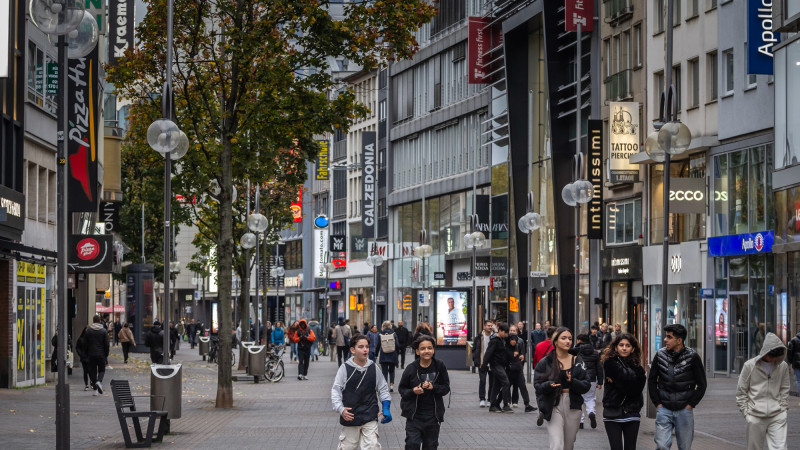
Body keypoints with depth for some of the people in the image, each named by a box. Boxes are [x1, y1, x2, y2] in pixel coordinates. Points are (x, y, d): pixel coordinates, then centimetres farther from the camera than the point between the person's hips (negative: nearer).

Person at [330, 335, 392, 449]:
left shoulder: (373, 368, 2)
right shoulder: (345, 368, -6)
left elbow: (383, 389, 13)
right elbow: (336, 391, -5)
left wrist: (386, 409, 1)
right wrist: (340, 409, -19)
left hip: (370, 418, 1)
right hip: (350, 417, -1)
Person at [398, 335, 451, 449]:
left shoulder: (439, 366, -3)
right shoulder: (411, 368, -7)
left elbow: (446, 388, 2)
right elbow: (401, 389, 2)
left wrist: (433, 387, -18)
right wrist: (412, 391, -19)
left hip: (433, 415, 2)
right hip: (414, 415, -2)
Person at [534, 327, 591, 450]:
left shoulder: (578, 361, 9)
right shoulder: (545, 362, 1)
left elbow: (586, 386, 2)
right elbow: (538, 386, -3)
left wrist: (572, 382, -18)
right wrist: (549, 385, -25)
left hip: (573, 407, 3)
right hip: (554, 406, -3)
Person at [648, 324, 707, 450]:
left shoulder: (692, 356, -4)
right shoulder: (660, 355, 2)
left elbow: (702, 384, 2)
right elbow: (652, 380, 11)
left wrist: (690, 405, -4)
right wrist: (657, 403, 3)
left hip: (684, 410, -1)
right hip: (664, 409, 1)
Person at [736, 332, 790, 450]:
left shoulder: (783, 366, 3)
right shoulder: (750, 366, -4)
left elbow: (784, 390, 13)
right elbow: (741, 392, 2)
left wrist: (783, 409, 4)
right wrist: (746, 413, -3)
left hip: (777, 417, 1)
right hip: (755, 417, -1)